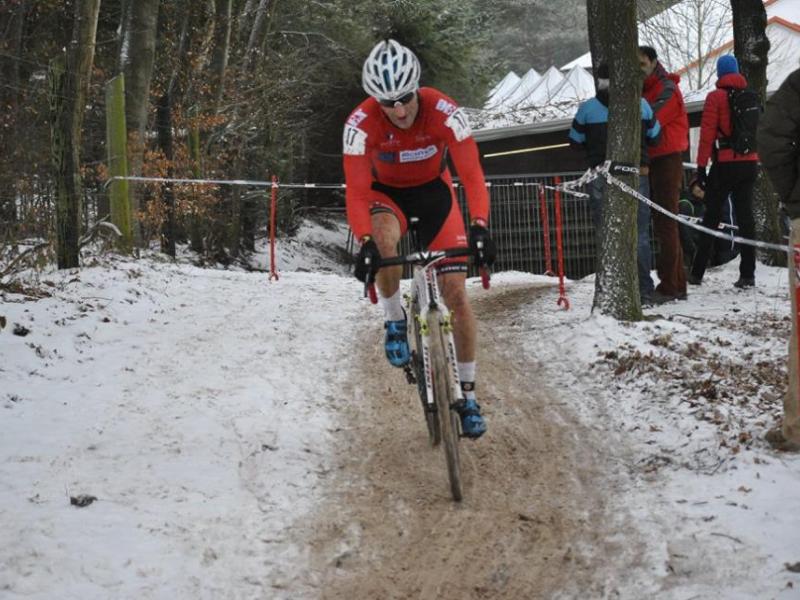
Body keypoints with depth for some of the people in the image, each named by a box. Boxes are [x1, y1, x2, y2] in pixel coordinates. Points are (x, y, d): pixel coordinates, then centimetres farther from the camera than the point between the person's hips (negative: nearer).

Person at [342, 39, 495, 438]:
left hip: (434, 190, 1)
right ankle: (395, 320, -12)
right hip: (386, 192, -1)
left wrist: (479, 226, -49)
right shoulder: (361, 123, -30)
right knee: (383, 240, -38)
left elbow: (471, 174, -34)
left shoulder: (443, 112, -30)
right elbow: (356, 191, -32)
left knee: (456, 292, -8)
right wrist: (364, 242, -49)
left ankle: (467, 393, 5)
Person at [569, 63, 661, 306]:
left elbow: (575, 142, 3)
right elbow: (655, 138, 8)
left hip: (601, 179, -1)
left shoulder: (587, 108, -5)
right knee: (639, 236, 7)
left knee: (604, 237, 8)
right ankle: (644, 293, 5)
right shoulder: (641, 105, -1)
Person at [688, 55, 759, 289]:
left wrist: (701, 166, -7)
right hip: (750, 162, 4)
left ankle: (697, 272, 5)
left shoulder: (716, 97, -5)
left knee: (711, 216, 3)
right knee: (745, 215, 5)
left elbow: (707, 133, -9)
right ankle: (747, 274, 0)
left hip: (725, 164, -4)